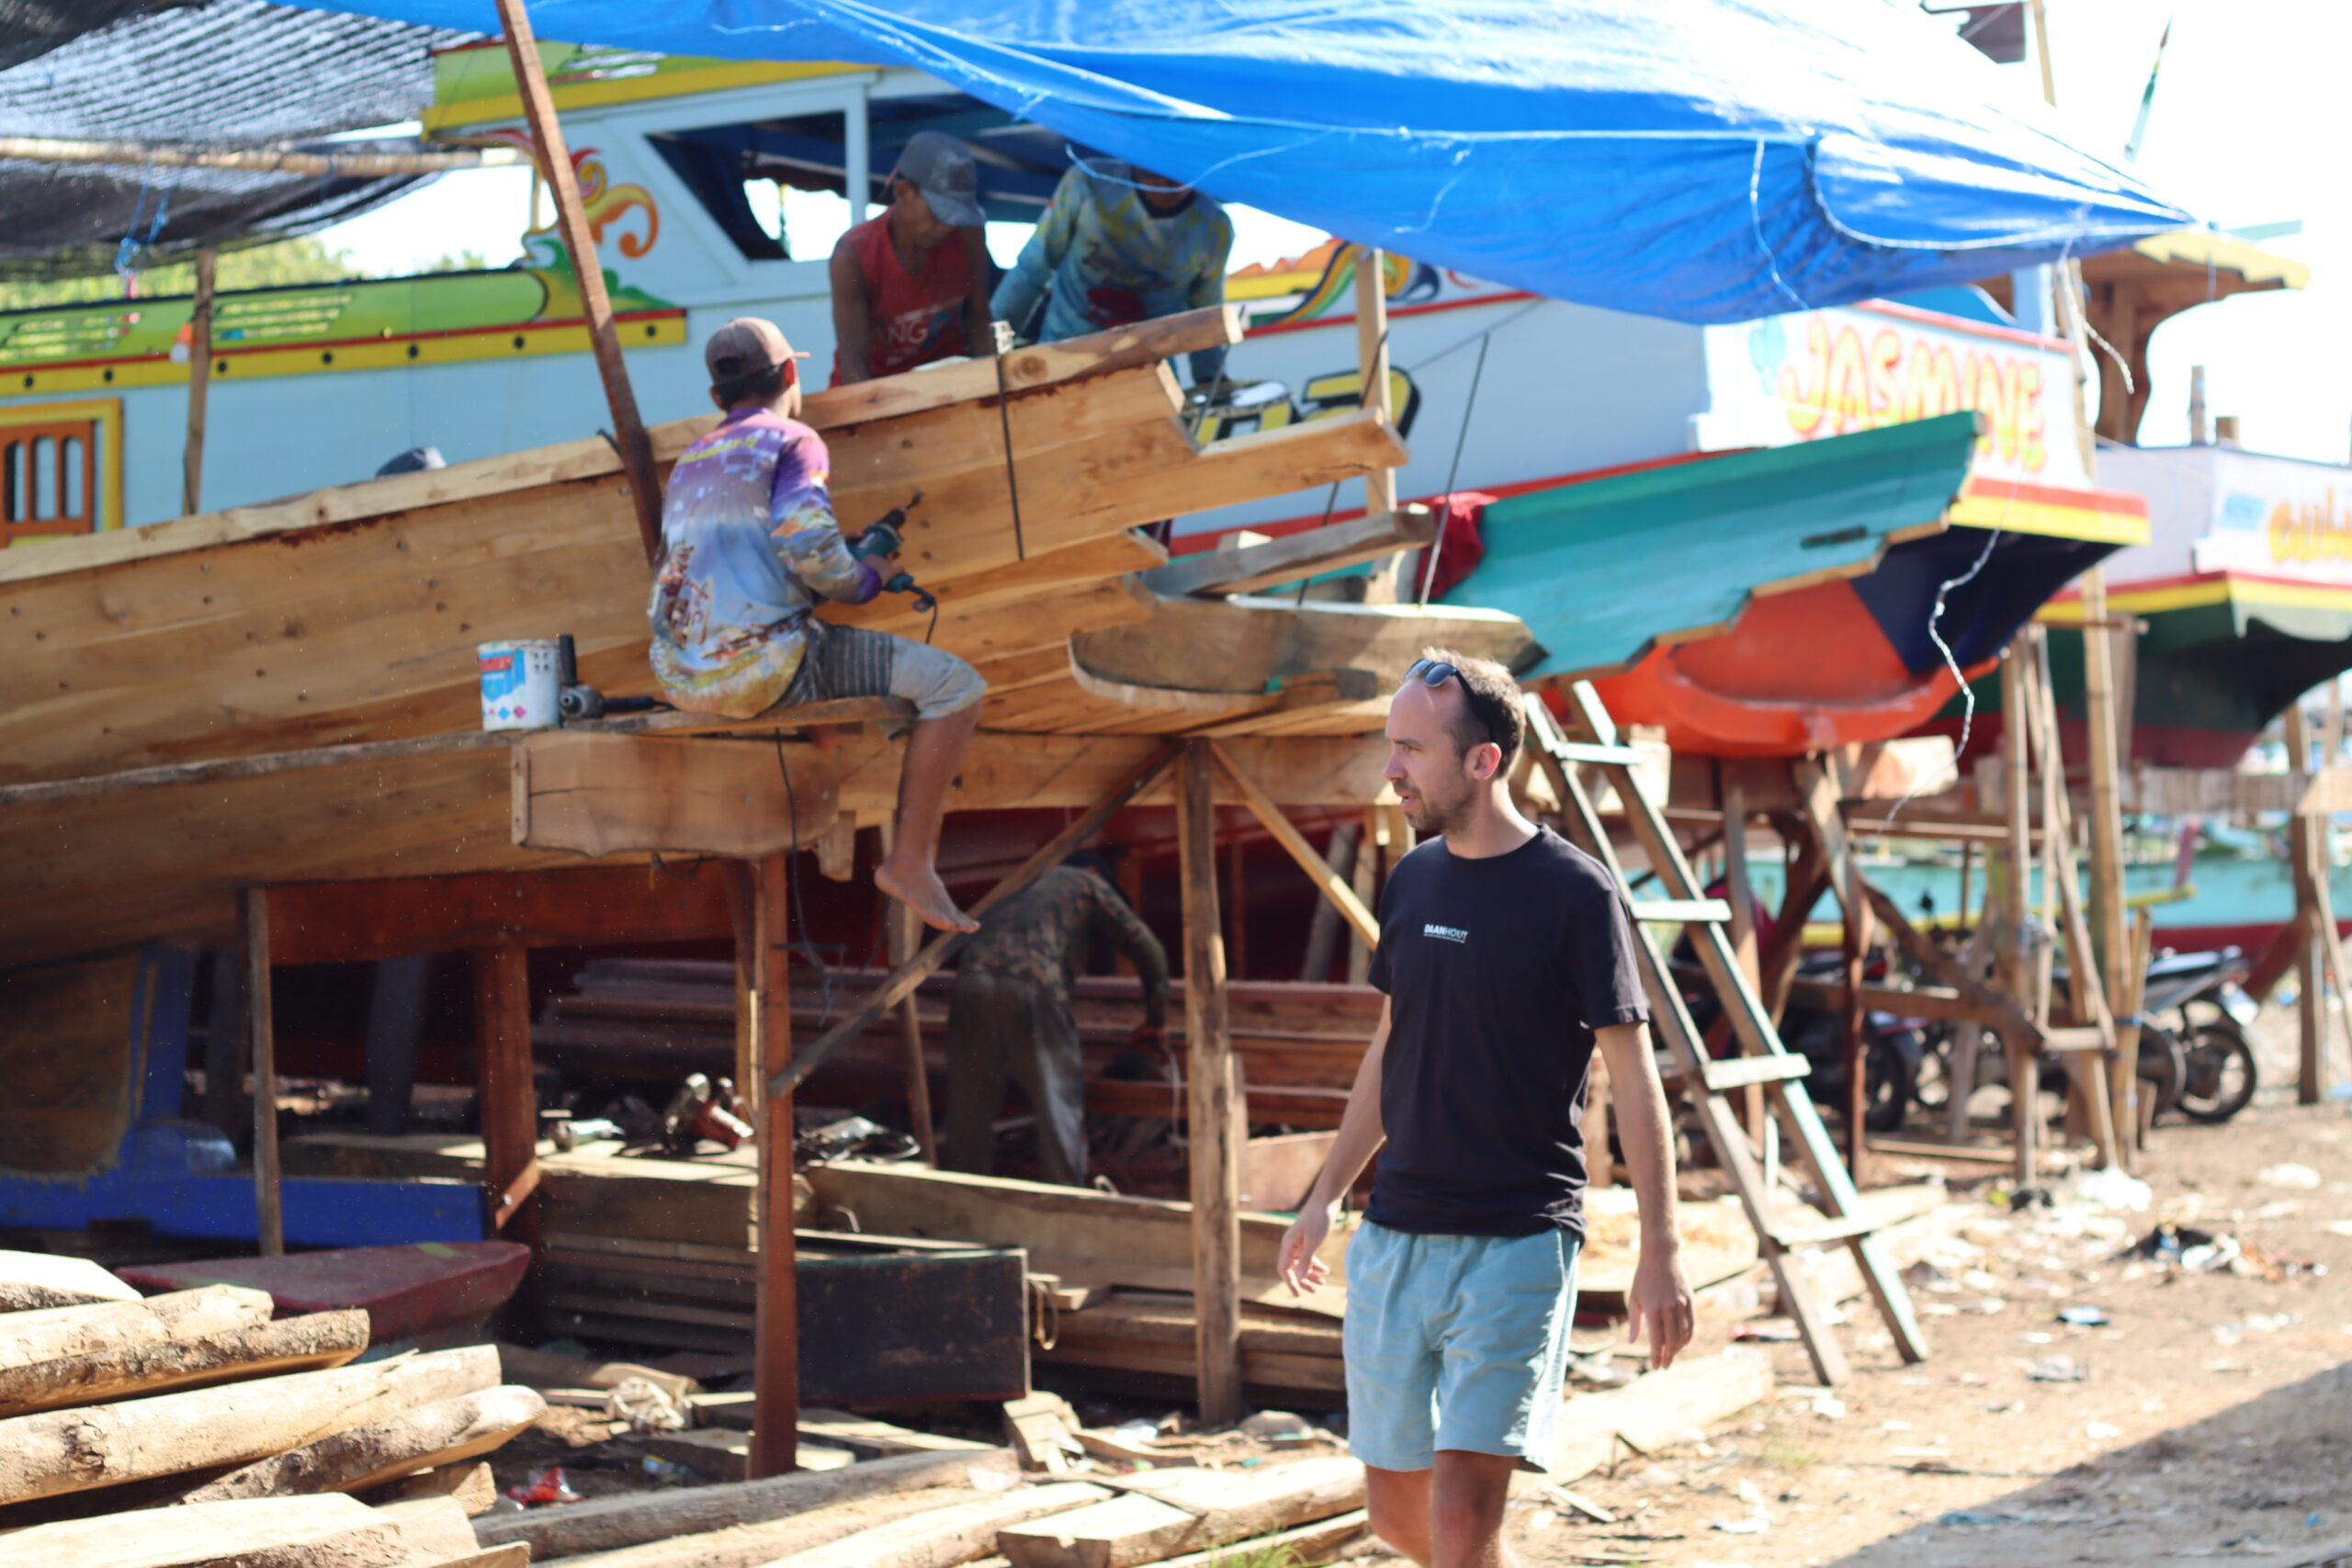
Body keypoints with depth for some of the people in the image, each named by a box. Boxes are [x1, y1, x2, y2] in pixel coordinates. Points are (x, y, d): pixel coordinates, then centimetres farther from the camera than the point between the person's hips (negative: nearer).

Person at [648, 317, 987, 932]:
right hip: (758, 664, -8)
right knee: (956, 685, -4)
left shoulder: (689, 461, 23)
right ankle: (911, 860, -7)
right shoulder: (790, 439, 0)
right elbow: (807, 547, -16)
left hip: (681, 675, 9)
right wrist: (867, 580, 4)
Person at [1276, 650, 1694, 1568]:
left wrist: (1660, 1253, -12)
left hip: (1520, 1242, -6)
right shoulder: (1412, 880, 8)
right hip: (1394, 1237, 6)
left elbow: (1633, 1078, -8)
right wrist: (1324, 1197, 21)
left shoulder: (1574, 892, -9)